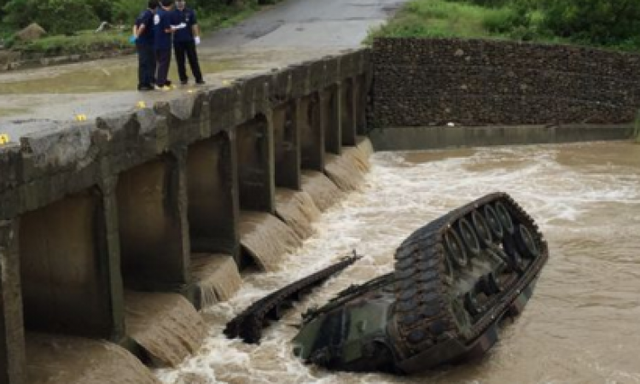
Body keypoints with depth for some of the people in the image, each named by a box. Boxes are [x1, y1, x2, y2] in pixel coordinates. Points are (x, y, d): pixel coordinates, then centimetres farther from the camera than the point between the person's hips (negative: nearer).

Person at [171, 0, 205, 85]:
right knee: (180, 61, 4)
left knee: (193, 60, 0)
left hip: (189, 40, -1)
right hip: (177, 41, 1)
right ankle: (183, 79, 13)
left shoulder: (190, 12, 3)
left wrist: (197, 37, -3)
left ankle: (198, 78, 3)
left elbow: (194, 25, 3)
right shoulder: (173, 13, 4)